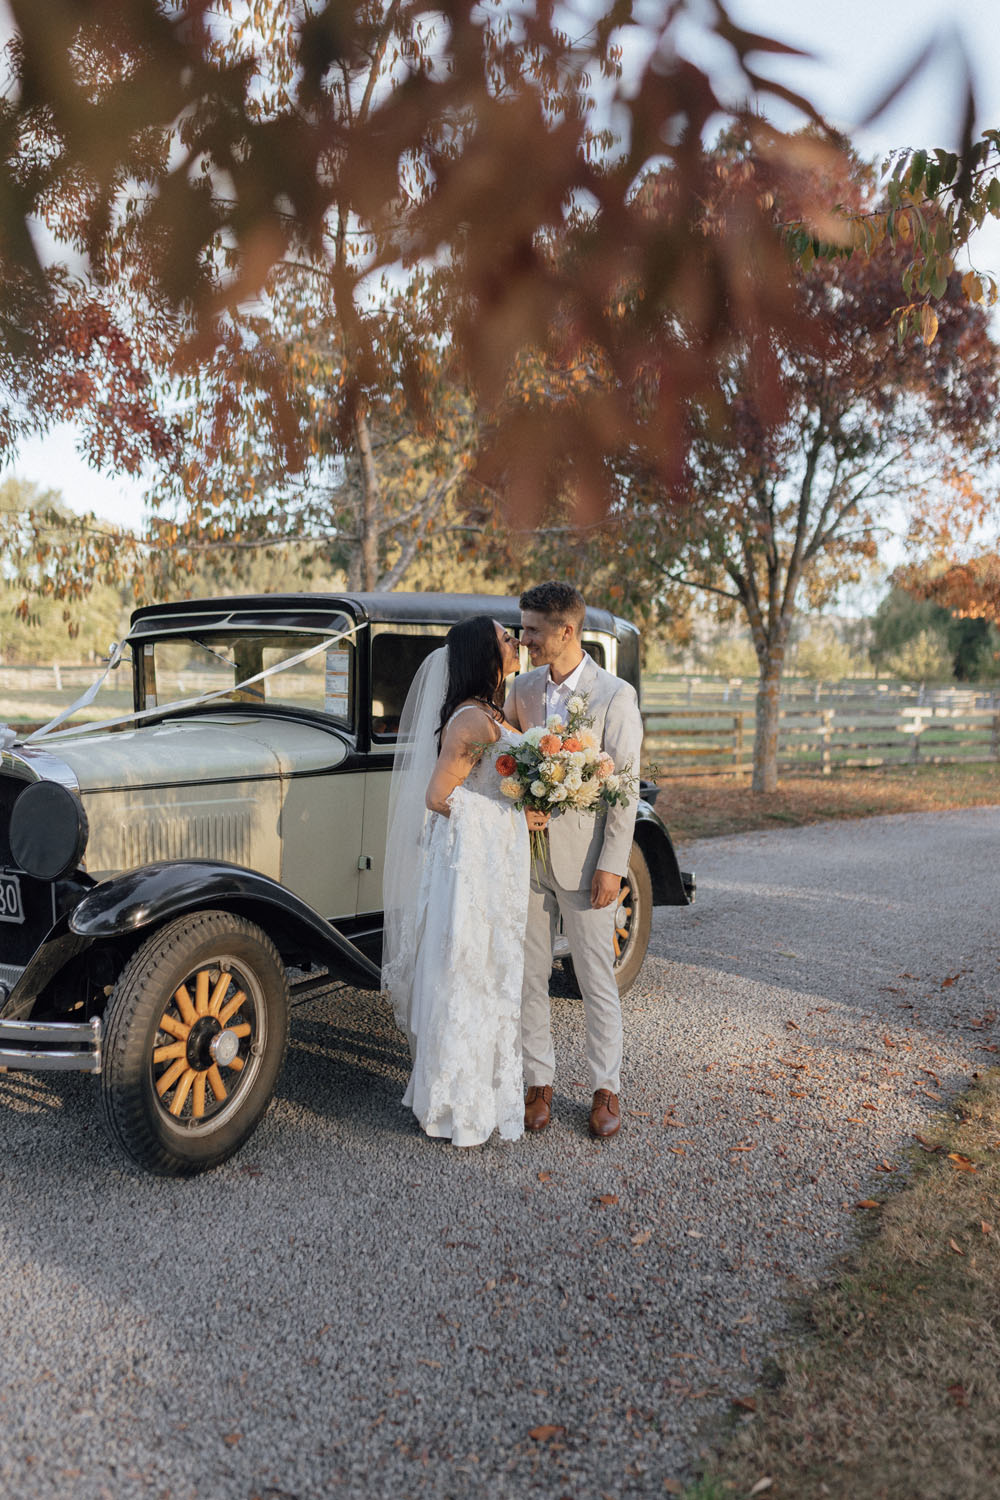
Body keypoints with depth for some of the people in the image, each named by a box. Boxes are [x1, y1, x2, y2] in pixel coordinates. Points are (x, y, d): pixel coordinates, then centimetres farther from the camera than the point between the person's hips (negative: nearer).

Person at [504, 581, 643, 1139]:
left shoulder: (615, 695, -9)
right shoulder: (523, 688, 6)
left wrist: (612, 866, -14)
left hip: (583, 859, -4)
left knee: (598, 980, 7)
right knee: (529, 976, 10)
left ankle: (607, 1090, 23)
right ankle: (540, 1083, 25)